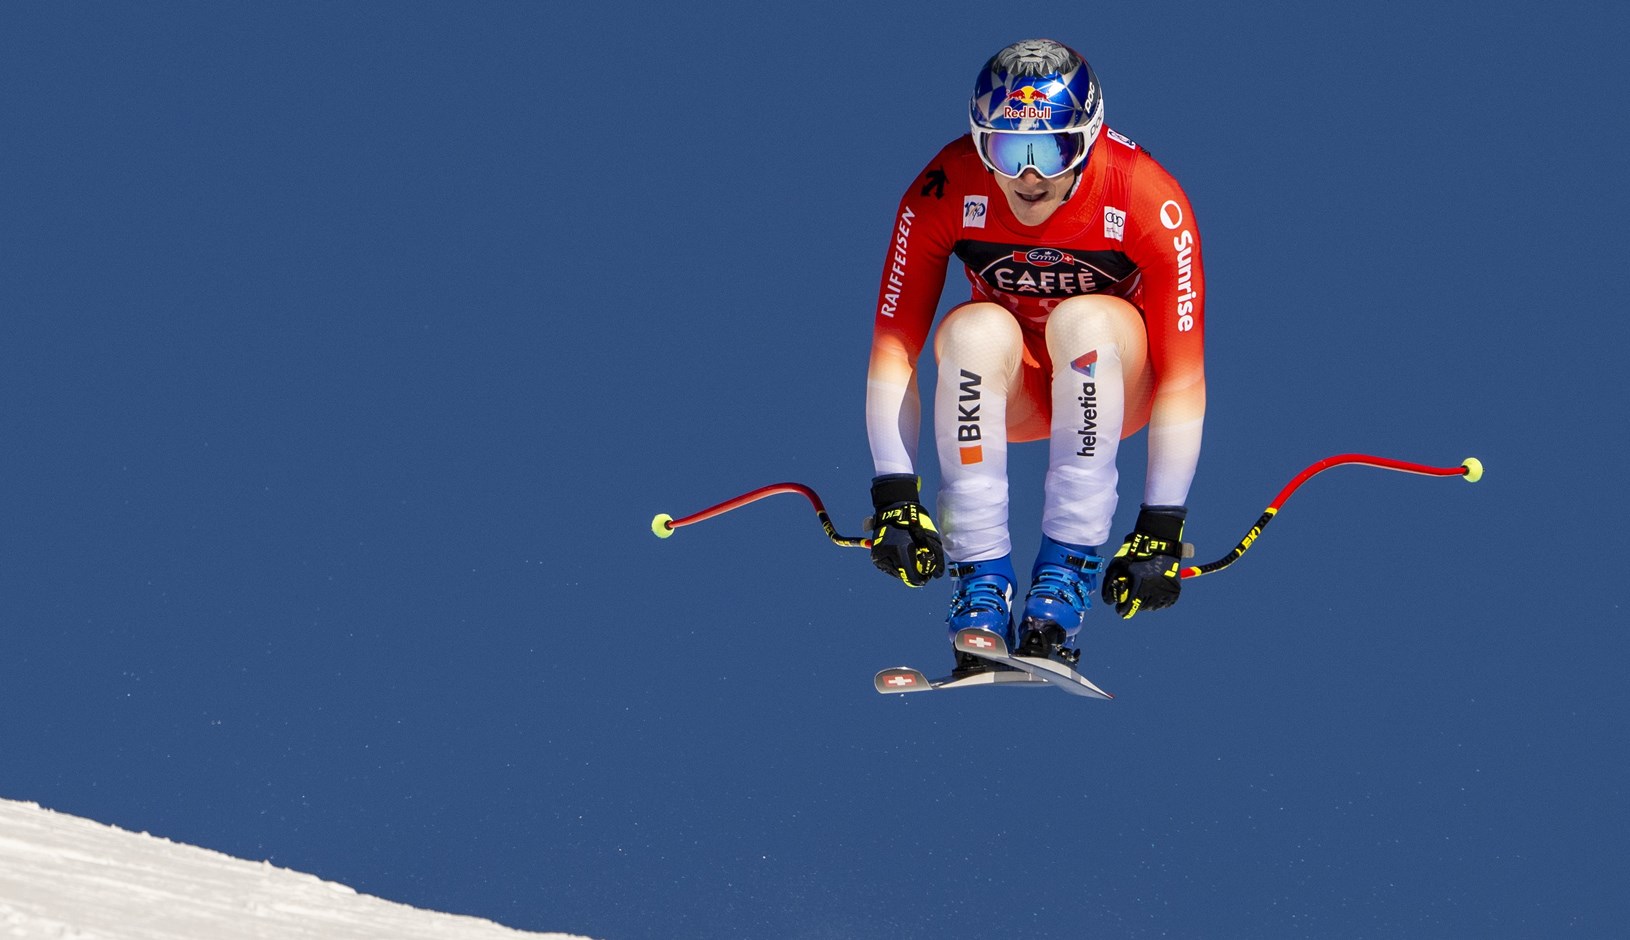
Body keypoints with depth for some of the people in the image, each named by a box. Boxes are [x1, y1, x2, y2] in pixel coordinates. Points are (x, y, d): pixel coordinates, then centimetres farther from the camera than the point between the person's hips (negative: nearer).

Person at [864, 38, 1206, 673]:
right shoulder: (945, 192, -22)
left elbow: (1183, 376, -24)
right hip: (1005, 389, 1)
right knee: (978, 330, -32)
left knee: (1086, 319, -34)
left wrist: (1162, 528, -26)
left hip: (1109, 382, -1)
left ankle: (1067, 573, -30)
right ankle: (982, 583, -29)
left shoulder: (1149, 202, -26)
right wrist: (894, 494, -25)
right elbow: (893, 347, -18)